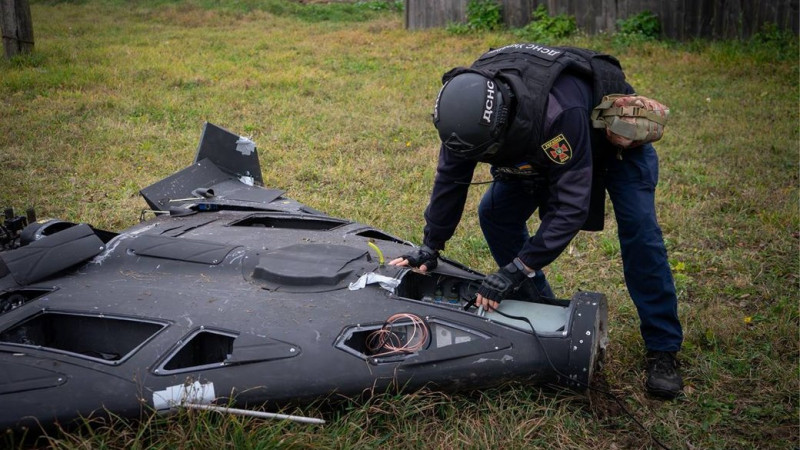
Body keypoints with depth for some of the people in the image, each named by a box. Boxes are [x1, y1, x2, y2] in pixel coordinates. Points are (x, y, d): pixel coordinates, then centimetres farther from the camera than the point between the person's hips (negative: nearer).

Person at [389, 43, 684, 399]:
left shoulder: (559, 112, -48)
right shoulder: (468, 102, -28)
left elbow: (571, 206, -44)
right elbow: (451, 179, -12)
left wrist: (516, 270, -44)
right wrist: (431, 247, -7)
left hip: (615, 135, -6)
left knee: (639, 230, -19)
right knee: (495, 214, -4)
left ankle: (662, 350, -7)